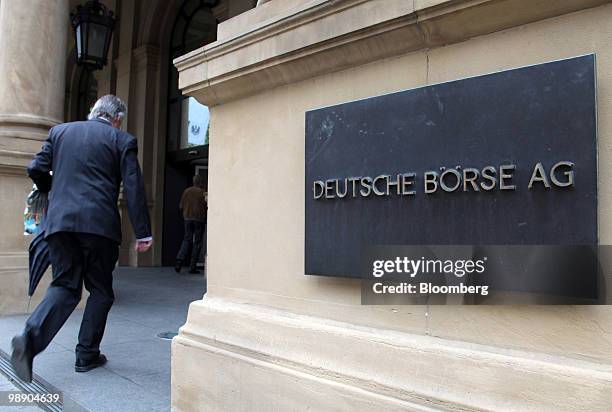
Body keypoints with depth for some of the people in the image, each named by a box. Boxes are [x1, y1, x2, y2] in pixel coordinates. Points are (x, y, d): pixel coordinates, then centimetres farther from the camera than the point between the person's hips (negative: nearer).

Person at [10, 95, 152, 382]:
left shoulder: (60, 131, 15)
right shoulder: (122, 140, 3)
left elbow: (36, 170, 12)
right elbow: (134, 188, -4)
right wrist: (143, 233, -4)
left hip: (59, 221, 4)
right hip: (99, 223, -3)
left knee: (65, 286, 12)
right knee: (100, 290, 11)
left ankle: (31, 337, -12)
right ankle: (87, 355, 15)